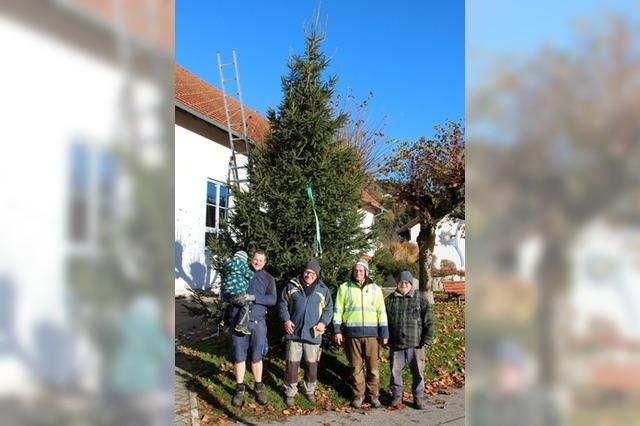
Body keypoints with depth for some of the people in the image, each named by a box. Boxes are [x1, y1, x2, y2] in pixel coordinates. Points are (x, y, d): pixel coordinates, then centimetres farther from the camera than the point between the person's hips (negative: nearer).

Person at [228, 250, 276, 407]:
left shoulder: (268, 278, 7)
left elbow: (272, 299, -5)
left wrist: (253, 297, -17)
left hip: (257, 322, 0)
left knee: (256, 357, 9)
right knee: (239, 356, 5)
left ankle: (259, 388, 23)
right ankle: (239, 389, 18)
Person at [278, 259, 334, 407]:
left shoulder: (323, 289, 4)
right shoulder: (291, 286, 2)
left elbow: (329, 308, 10)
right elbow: (282, 304, 8)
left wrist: (323, 322, -5)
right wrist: (286, 320, -5)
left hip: (313, 334, 1)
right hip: (294, 332, -1)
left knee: (312, 364, 10)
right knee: (292, 363, 2)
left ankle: (309, 390, 28)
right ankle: (290, 392, 15)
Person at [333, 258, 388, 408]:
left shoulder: (375, 289, 8)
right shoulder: (344, 288, 6)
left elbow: (381, 312, 8)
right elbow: (338, 310, 6)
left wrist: (384, 333, 3)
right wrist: (337, 330, -1)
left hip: (371, 334, 1)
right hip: (352, 334, -1)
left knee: (373, 366, 4)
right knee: (356, 367, 6)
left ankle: (373, 395, 19)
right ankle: (358, 395, 19)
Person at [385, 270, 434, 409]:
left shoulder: (420, 297, 0)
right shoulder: (390, 299, 7)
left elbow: (428, 320, -1)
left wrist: (427, 339, -6)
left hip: (415, 343, -2)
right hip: (396, 344, 2)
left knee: (418, 371, 6)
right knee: (395, 370, 9)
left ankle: (418, 397, 22)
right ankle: (397, 395, 26)